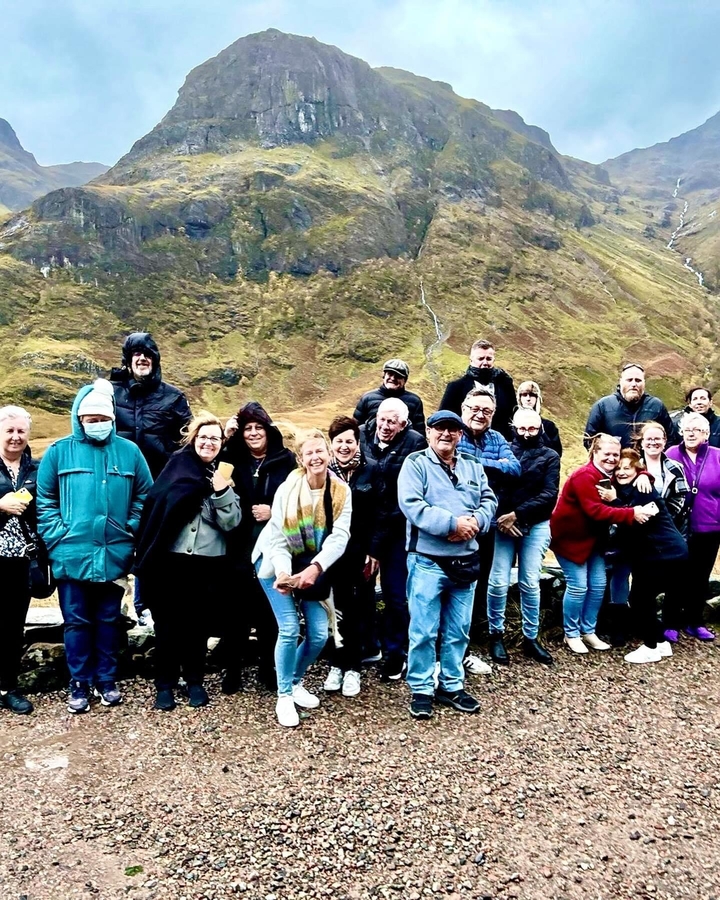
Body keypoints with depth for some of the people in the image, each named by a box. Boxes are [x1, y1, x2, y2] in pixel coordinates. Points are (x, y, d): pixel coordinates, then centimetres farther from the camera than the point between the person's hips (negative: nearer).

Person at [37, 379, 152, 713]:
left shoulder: (129, 452, 3)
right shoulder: (59, 451, 1)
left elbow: (143, 497, 8)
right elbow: (45, 501, 2)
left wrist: (130, 531, -1)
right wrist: (57, 539, -6)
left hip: (114, 555, 1)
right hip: (72, 555, -1)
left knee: (108, 620, 13)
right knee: (77, 622, 9)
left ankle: (106, 680, 26)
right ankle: (79, 683, 23)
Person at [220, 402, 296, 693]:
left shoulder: (285, 459, 2)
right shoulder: (233, 458, 7)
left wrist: (274, 511, -12)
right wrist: (225, 439, -12)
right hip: (239, 547, 1)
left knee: (270, 609, 7)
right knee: (236, 609, 3)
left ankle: (269, 667, 24)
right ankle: (233, 668, 19)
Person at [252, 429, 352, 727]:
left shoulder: (341, 491, -13)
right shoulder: (287, 489, -18)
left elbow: (340, 536, -23)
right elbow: (277, 538, -18)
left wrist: (315, 568, -38)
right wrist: (283, 573, -36)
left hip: (313, 566, 3)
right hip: (278, 563, -3)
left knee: (319, 633, -1)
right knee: (290, 629, -12)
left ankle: (296, 682, 26)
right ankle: (284, 696, 7)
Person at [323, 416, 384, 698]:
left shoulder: (371, 469, -3)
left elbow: (378, 514, -5)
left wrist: (374, 551, -10)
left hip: (361, 551, -1)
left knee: (358, 610, 5)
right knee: (334, 608, 8)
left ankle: (352, 667, 18)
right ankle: (336, 664, 23)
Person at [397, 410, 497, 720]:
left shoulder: (472, 466, 14)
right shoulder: (415, 463, -4)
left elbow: (488, 500, 7)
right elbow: (412, 505, -17)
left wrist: (476, 521, -15)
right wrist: (453, 523, -21)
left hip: (465, 561, 5)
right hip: (427, 561, -5)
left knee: (458, 631, 14)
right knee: (423, 631, 1)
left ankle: (451, 686, 28)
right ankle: (421, 689, 16)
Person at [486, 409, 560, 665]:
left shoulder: (550, 457, 6)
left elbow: (549, 495, -4)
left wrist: (516, 514, -13)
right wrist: (502, 517, -17)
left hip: (536, 526, 1)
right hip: (503, 523, 0)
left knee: (530, 584, 3)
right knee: (498, 582, -3)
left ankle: (531, 638, 17)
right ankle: (496, 634, 15)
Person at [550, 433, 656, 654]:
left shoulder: (610, 476, 4)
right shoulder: (584, 476, -24)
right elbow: (596, 511, -31)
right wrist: (632, 514, -36)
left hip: (592, 538, 9)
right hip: (569, 536, -9)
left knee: (598, 585, 7)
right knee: (578, 586, -6)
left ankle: (588, 631, 21)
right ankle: (571, 634, 10)